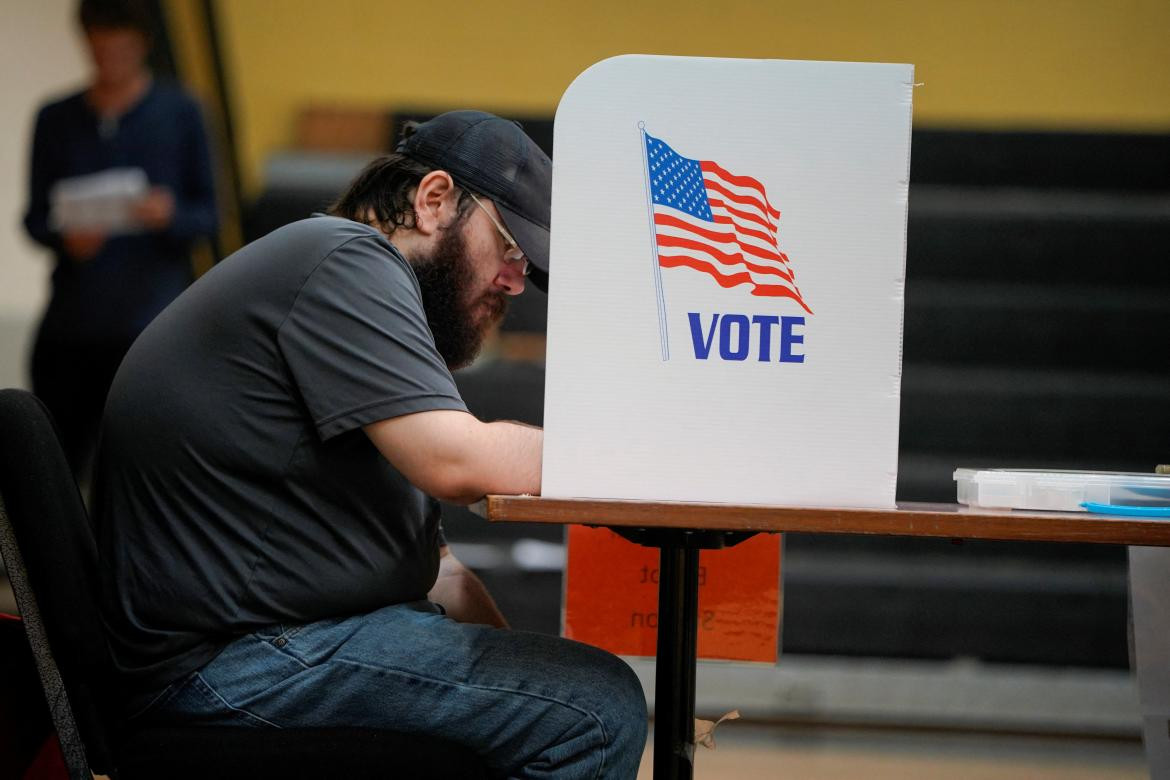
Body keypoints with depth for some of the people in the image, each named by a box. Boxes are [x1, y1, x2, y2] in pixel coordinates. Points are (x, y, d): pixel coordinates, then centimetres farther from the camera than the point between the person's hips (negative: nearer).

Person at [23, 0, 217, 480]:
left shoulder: (178, 113, 6)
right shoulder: (56, 120, 11)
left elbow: (207, 215, 6)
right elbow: (36, 217, 11)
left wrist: (170, 215, -17)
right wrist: (65, 238, -11)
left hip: (149, 321, -2)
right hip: (70, 321, 2)